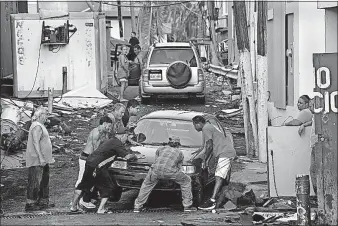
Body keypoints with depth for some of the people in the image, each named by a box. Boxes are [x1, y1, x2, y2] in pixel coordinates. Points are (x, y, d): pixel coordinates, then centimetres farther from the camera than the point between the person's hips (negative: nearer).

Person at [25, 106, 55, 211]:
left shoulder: (40, 126, 19)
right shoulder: (37, 126, -14)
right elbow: (36, 143, -21)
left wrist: (49, 158, 25)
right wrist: (41, 157, -25)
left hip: (43, 160, 11)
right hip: (37, 160, -11)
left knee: (44, 181, 15)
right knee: (35, 182, -10)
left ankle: (43, 202, 22)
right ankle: (30, 204, -9)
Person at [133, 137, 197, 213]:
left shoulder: (161, 149, 33)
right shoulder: (180, 153, 30)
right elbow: (179, 167, 33)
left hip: (156, 169, 2)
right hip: (169, 171, -2)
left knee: (147, 184, 29)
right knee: (186, 181, 22)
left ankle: (137, 207, 24)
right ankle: (187, 206, 19)